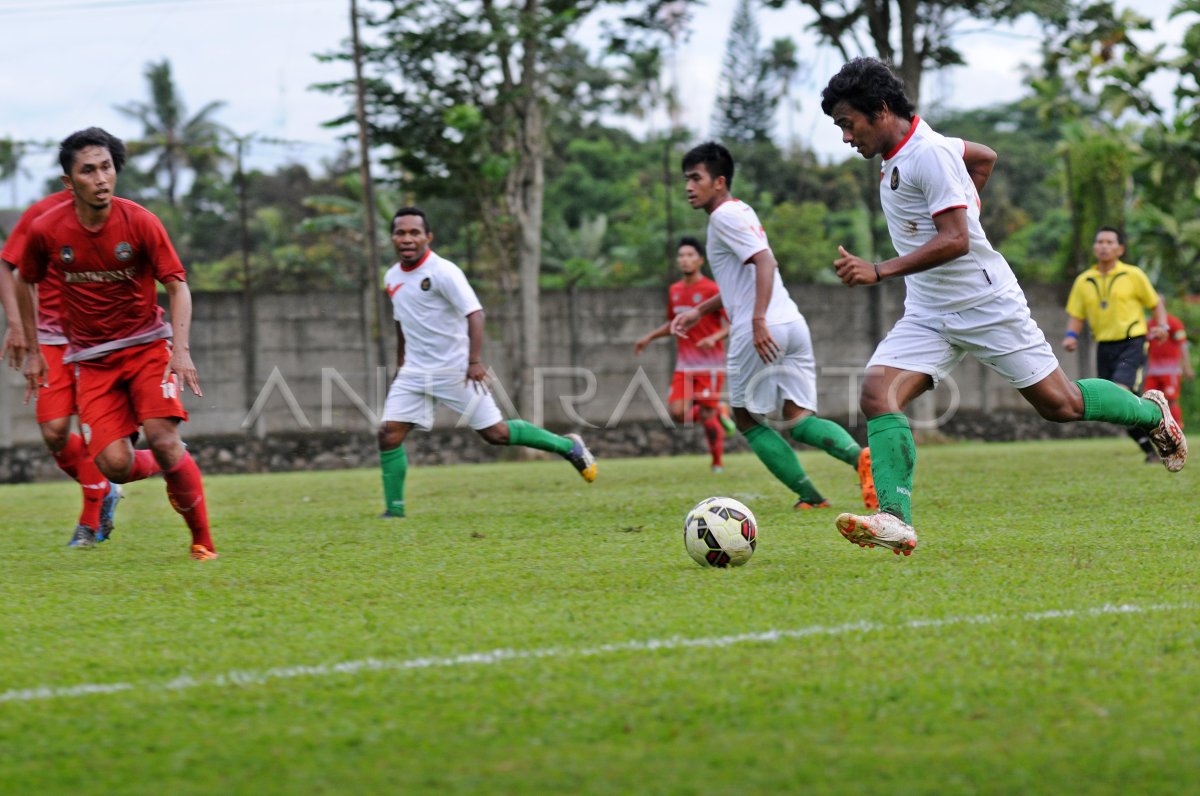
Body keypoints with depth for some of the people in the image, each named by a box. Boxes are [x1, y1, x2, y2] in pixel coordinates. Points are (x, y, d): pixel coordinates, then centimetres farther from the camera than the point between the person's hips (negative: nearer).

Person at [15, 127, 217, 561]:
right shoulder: (46, 230, -9)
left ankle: (203, 540, -4)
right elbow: (24, 281, 11)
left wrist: (180, 349, -21)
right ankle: (170, 468, 22)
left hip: (146, 345, -1)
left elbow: (177, 286, -8)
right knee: (115, 465, -14)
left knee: (163, 439, -21)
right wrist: (33, 351, 13)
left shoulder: (140, 221, -13)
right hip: (91, 358, 1)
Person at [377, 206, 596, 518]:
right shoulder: (392, 278, 8)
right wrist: (401, 362, 26)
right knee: (389, 433, -7)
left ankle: (568, 446, 14)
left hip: (455, 371, -6)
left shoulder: (443, 272, -15)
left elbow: (474, 313, -20)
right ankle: (394, 509, 1)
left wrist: (474, 361, -29)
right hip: (415, 372, 6)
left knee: (496, 433, -4)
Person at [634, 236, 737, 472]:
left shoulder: (711, 290, -10)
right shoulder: (675, 291, 10)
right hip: (684, 365, 6)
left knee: (706, 414, -6)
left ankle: (717, 462, 12)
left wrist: (714, 338, -29)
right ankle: (717, 415, 19)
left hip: (710, 364, -6)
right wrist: (649, 337, 16)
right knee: (677, 412, -9)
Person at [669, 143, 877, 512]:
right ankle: (860, 456, -24)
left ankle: (810, 496, 1)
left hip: (762, 331, -9)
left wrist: (759, 319, -30)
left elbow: (765, 262, -20)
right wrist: (699, 311, 34)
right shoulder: (741, 212, 23)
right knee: (798, 420, 4)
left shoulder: (725, 216, -6)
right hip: (794, 325, 9)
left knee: (746, 418, 8)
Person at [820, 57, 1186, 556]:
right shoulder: (899, 152, 9)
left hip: (986, 304, -8)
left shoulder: (929, 154, -20)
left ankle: (1151, 413, 32)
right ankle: (894, 520, -26)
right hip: (927, 314, 8)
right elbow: (984, 157, 25)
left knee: (1060, 405, 3)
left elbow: (954, 240, -28)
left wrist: (878, 271, -34)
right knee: (877, 391, -16)